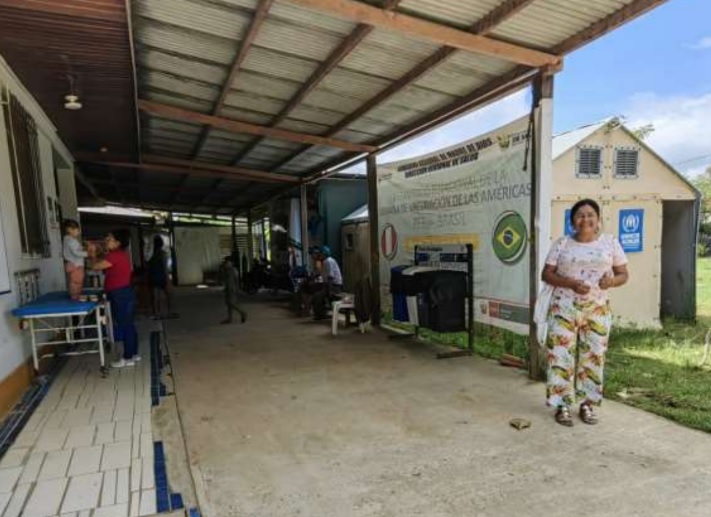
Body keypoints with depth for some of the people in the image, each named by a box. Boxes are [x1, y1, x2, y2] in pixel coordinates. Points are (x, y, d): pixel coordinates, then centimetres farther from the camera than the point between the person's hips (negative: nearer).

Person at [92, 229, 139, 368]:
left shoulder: (114, 255, -18)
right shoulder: (122, 253, 12)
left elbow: (95, 267, -15)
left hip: (120, 295, -10)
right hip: (124, 293, 10)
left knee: (125, 326, -2)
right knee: (128, 325, 15)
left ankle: (128, 358, 7)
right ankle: (134, 354, 24)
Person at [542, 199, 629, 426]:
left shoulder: (610, 242, 4)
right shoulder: (562, 243, 1)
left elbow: (623, 274, 7)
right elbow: (547, 274, -1)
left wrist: (612, 281, -17)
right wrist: (570, 283, -18)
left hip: (597, 309, 2)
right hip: (564, 308, -1)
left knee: (593, 356, 7)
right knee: (562, 355, -2)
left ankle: (587, 404, 22)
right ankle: (562, 405, 10)